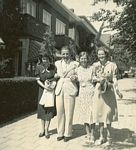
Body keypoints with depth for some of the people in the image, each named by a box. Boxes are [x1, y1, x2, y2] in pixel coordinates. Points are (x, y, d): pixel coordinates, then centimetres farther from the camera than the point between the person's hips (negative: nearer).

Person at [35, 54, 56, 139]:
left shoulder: (53, 67, -8)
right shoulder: (39, 67, -5)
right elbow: (38, 80, -5)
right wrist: (45, 86, -19)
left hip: (51, 90, -1)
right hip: (42, 90, 1)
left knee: (49, 110, 0)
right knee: (42, 109, 7)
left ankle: (46, 130, 11)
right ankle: (42, 129, 21)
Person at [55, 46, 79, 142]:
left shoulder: (75, 64, -2)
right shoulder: (57, 63, 9)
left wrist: (75, 78, -12)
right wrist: (57, 75, 4)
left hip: (70, 90, -3)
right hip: (59, 89, 3)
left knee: (69, 112, 1)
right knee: (60, 112, 6)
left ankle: (68, 133, 16)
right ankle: (60, 133, 20)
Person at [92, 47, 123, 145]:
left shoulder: (112, 65, -2)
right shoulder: (95, 65, 4)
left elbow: (114, 78, -3)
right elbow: (93, 77, 11)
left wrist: (117, 90, -14)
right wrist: (98, 79, -11)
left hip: (109, 92, -2)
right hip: (98, 91, 2)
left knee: (108, 113, 2)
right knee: (99, 113, 6)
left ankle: (109, 137, 17)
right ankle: (102, 137, 19)